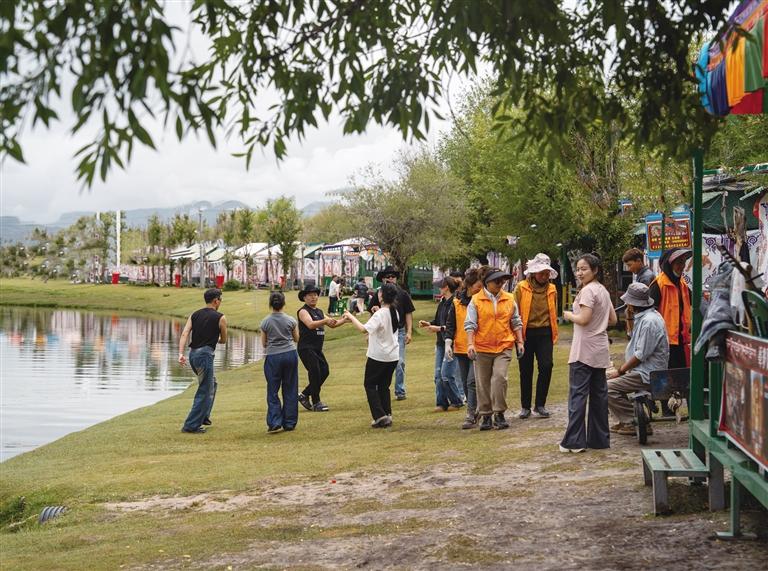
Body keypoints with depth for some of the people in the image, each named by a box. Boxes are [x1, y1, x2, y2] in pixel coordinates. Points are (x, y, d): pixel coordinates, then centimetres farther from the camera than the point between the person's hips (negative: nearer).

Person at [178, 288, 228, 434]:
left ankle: (203, 416, 28)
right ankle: (191, 426, -5)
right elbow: (223, 340, 9)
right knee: (205, 392, -2)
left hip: (193, 354, 7)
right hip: (205, 355, -7)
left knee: (212, 383, 27)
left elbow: (184, 334, -1)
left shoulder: (194, 315, 12)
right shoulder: (220, 318, -3)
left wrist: (181, 354, -10)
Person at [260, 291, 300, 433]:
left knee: (273, 390, 5)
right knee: (290, 390, 9)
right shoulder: (291, 320, -2)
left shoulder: (265, 322, -4)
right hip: (290, 354, 1)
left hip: (273, 357, -1)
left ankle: (274, 422, -7)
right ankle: (289, 423, 11)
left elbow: (264, 343, 4)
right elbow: (296, 338, 10)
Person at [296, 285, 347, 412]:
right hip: (306, 348, -8)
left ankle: (304, 395, 17)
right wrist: (325, 321, -39)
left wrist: (344, 320, 4)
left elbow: (332, 324, 19)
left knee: (324, 371, 4)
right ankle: (316, 402, 2)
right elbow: (310, 324, -26)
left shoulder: (319, 311, 17)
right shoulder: (303, 311, -8)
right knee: (315, 373, -9)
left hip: (317, 349, 8)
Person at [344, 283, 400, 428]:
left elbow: (364, 329, -33)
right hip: (393, 355, 7)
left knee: (370, 384, 6)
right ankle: (387, 415, 10)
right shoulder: (395, 312, 4)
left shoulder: (380, 315, -20)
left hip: (378, 356, -7)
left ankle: (380, 416, -4)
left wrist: (351, 317, -22)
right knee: (384, 386, 16)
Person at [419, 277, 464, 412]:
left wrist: (440, 328, -19)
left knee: (446, 374, -8)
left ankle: (457, 401, 7)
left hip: (451, 342, -9)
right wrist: (428, 324, 5)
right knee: (438, 374, 6)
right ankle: (441, 403, 11)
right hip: (441, 342, 9)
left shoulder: (455, 303, -15)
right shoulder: (442, 303, 13)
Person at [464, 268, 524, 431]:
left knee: (500, 378, -14)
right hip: (482, 348, -1)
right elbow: (470, 324, -4)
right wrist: (470, 344, -14)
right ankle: (485, 415, 17)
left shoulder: (509, 299, 7)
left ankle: (499, 413, -1)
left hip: (504, 347, 1)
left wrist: (520, 342, 7)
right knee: (482, 383, 5)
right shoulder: (476, 300, -1)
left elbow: (516, 322, 14)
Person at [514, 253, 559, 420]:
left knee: (546, 366, -10)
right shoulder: (522, 287, -2)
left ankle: (540, 404, 3)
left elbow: (554, 313, 15)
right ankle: (525, 406, 17)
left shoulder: (552, 289, 9)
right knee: (526, 370, 5)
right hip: (526, 333, -2)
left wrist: (554, 335, 12)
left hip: (544, 333, 2)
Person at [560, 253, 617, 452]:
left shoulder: (588, 290, -13)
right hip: (600, 349, 9)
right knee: (599, 393, 11)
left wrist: (569, 315, -4)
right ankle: (600, 438, 15)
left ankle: (574, 441, -8)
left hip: (584, 350, -9)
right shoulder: (603, 290, 14)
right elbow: (613, 320, 17)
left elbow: (584, 319, -20)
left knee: (578, 394, -7)